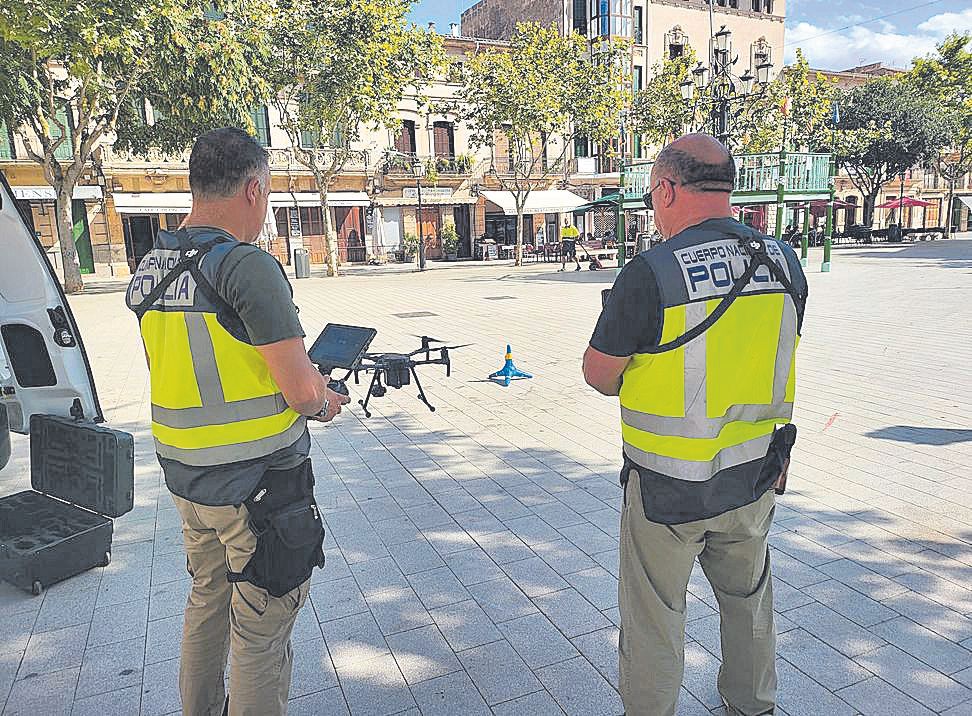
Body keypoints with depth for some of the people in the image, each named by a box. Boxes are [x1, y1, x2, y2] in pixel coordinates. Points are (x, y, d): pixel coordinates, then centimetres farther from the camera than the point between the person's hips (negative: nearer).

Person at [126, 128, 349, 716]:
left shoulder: (148, 270, 5)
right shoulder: (248, 265, -21)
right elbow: (302, 389, -23)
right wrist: (326, 401, 0)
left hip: (186, 478, 8)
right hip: (258, 486, -8)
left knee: (208, 601, 26)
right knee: (261, 637, 8)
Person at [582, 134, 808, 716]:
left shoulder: (651, 272, -21)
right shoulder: (785, 261, -3)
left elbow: (599, 373, -11)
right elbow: (774, 354, 10)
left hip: (670, 488, -6)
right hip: (757, 472, 6)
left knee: (654, 616, 15)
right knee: (749, 598, 27)